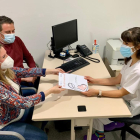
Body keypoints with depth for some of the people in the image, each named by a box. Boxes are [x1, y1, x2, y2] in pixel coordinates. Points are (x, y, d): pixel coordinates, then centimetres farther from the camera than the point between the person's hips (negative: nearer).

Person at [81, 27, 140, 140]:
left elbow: (121, 93, -26)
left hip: (131, 106, -8)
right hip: (124, 97, 8)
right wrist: (94, 81, -7)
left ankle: (114, 123, 22)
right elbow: (117, 80, -2)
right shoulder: (131, 60, -5)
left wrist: (97, 92, -30)